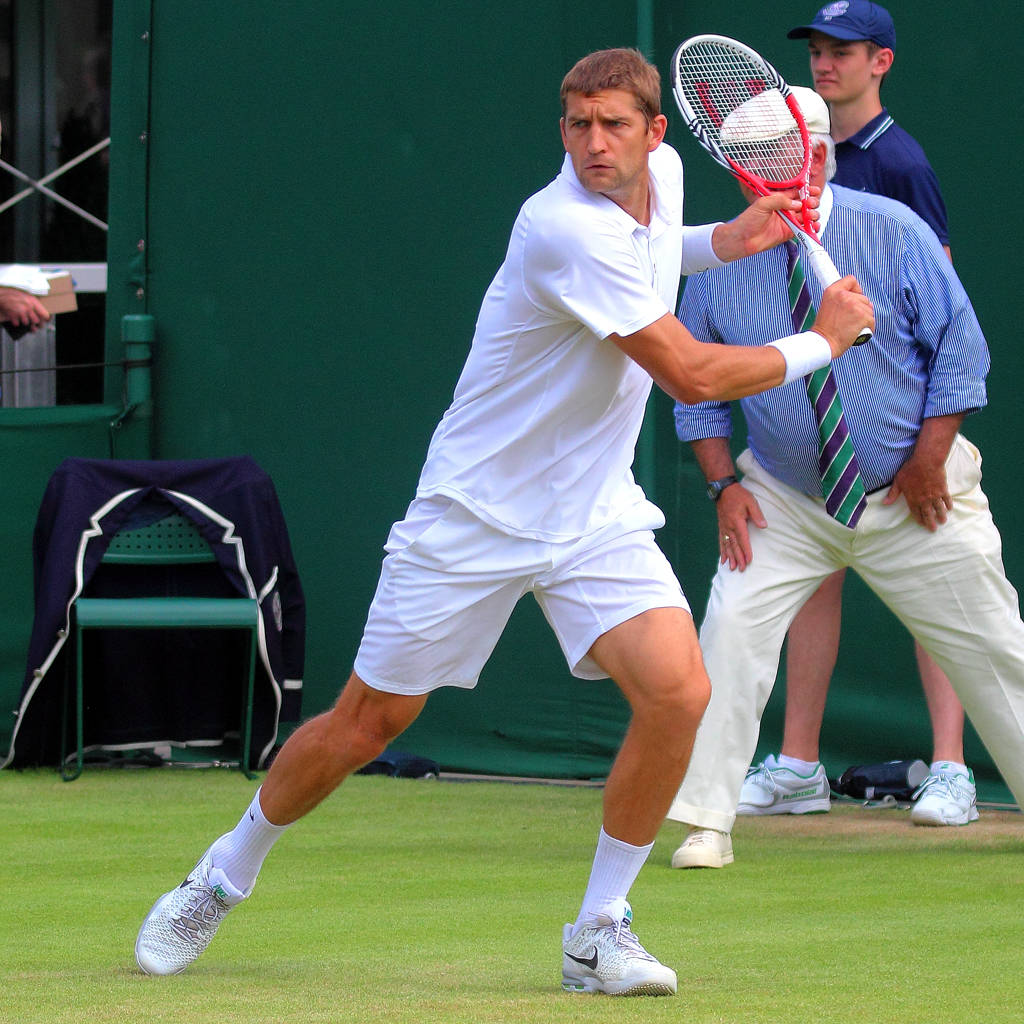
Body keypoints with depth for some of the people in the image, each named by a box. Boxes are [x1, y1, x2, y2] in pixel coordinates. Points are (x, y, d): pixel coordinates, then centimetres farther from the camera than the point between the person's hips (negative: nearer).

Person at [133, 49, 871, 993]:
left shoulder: (664, 171, 0)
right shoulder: (569, 229, -27)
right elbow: (692, 374, -26)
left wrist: (715, 243, 9)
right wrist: (820, 343, -14)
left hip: (597, 516, 6)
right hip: (475, 516, -6)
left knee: (677, 691, -18)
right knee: (365, 726, 4)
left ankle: (599, 933, -3)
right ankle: (224, 877, 30)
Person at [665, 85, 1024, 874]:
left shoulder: (892, 232, -10)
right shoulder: (722, 261, -6)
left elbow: (959, 343, -4)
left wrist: (930, 456, -11)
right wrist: (724, 483, -6)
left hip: (912, 495, -1)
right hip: (784, 501, 1)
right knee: (733, 624, -17)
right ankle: (707, 824, -11)